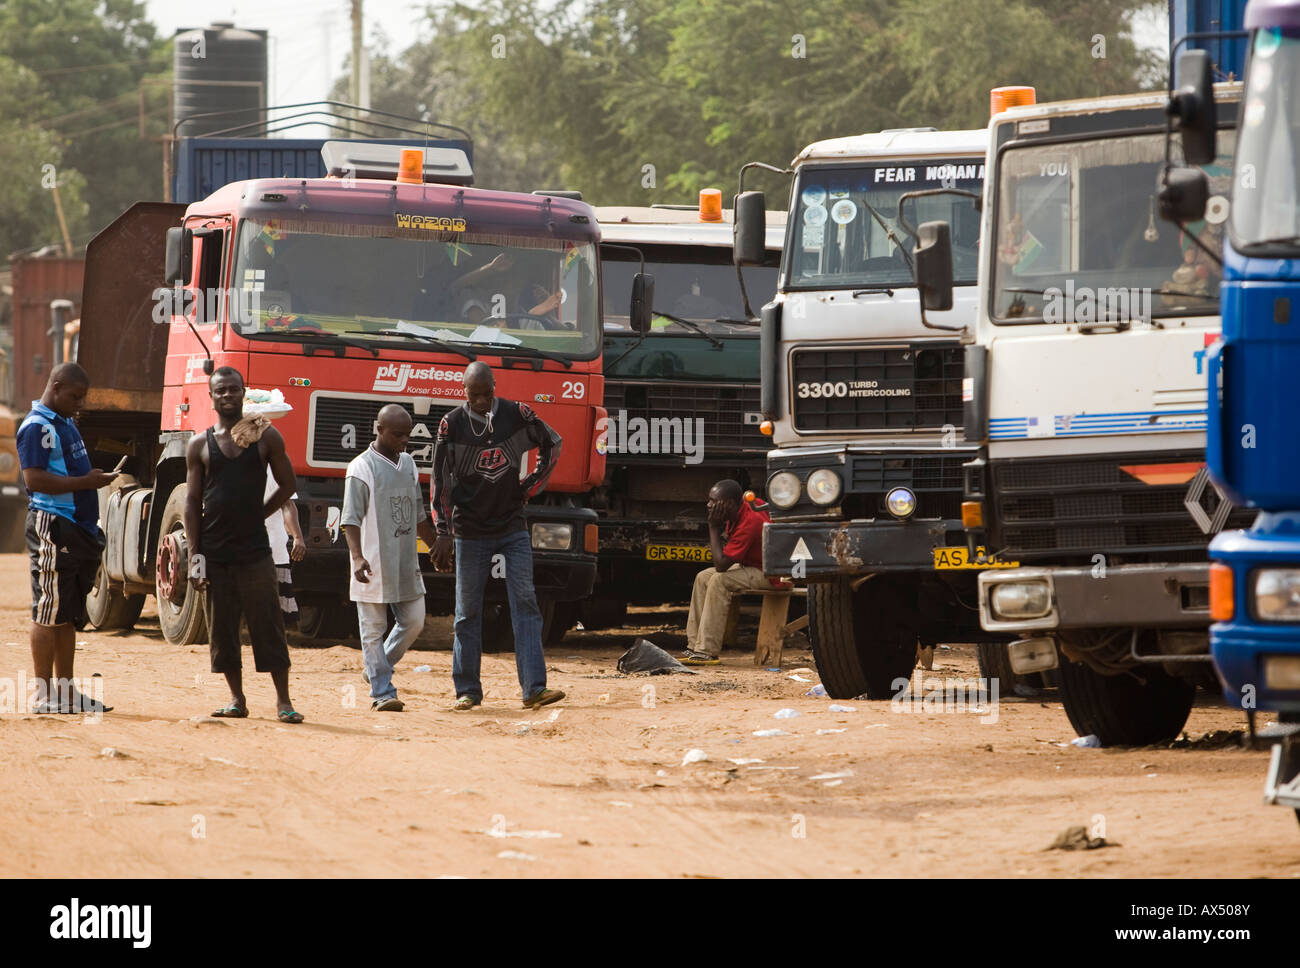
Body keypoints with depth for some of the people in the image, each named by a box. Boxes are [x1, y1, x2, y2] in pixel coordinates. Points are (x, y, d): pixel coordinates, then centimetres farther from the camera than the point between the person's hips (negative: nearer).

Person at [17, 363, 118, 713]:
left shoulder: (66, 424, 19)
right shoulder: (37, 427, -11)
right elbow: (35, 479, -21)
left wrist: (95, 479, 12)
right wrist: (85, 482, -21)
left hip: (77, 530, 10)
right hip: (52, 529, -10)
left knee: (68, 616, 12)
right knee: (48, 614, -7)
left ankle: (66, 693, 16)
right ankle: (44, 695, -5)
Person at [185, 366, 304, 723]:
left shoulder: (266, 437, 4)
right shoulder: (200, 445, 6)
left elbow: (287, 485, 10)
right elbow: (192, 501, 5)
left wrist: (258, 516, 0)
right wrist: (194, 555, -2)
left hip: (254, 549, -1)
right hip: (214, 553, 2)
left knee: (268, 626, -2)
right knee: (222, 629, 5)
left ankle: (283, 700, 2)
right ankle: (237, 699, 15)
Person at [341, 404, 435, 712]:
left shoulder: (408, 464, 12)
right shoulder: (361, 468, -10)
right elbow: (351, 519, -16)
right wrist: (358, 557, -29)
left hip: (406, 565, 7)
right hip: (374, 567, -7)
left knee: (414, 622, 9)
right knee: (373, 630, -1)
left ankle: (377, 671, 27)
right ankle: (382, 692, 2)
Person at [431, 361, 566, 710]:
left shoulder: (517, 415, -2)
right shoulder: (452, 425, -6)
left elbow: (552, 445, 15)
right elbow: (441, 482, -4)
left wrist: (531, 487, 6)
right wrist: (444, 533, -10)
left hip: (513, 527, 1)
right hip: (470, 533, -1)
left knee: (525, 603, -8)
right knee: (468, 612, 4)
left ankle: (534, 688, -13)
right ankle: (467, 690, 13)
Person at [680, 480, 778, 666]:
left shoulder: (749, 523, -29)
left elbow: (721, 564, -28)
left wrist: (714, 527, -23)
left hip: (769, 574, -11)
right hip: (750, 566, 11)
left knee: (719, 581, -27)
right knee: (703, 577, 5)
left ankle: (708, 651, -26)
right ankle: (695, 646, 3)